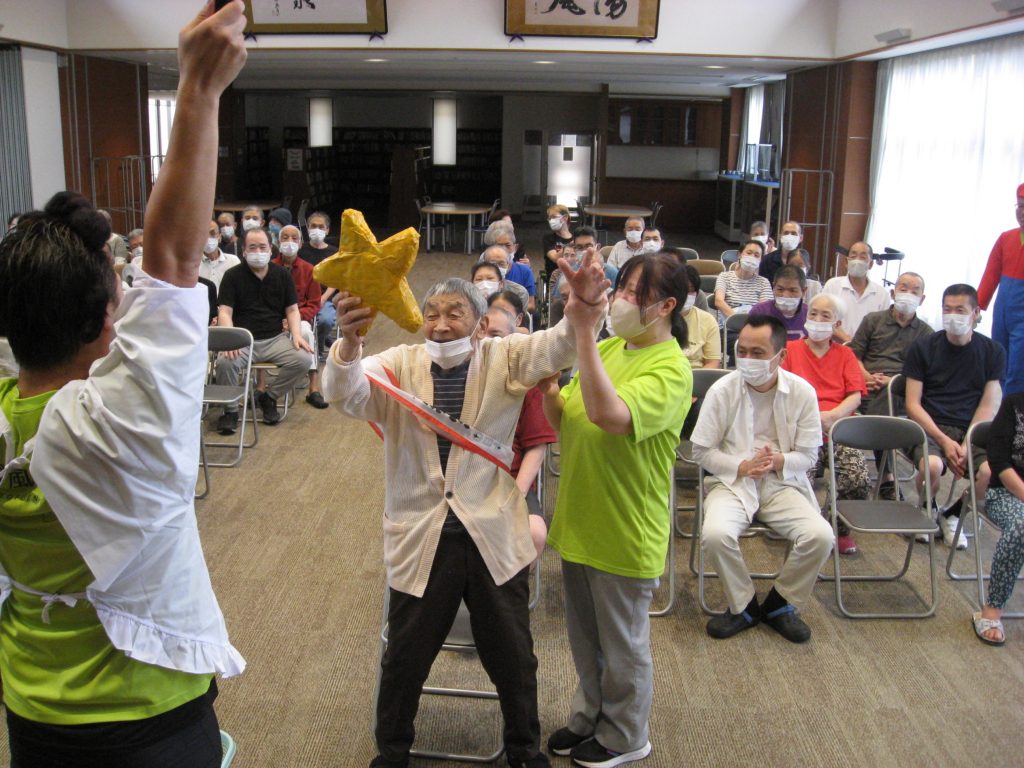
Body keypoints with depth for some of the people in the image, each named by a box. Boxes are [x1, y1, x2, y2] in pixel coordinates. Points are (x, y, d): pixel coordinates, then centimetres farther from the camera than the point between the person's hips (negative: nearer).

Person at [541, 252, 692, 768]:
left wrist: (583, 333, -40)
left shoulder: (670, 370, -21)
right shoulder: (607, 348, 2)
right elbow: (564, 422, 6)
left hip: (624, 532, -7)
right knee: (584, 635, 24)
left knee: (623, 643, 14)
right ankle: (590, 716, 46)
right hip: (579, 521, 7)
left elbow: (608, 414, -39)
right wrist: (548, 392, -15)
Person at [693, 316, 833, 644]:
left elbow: (809, 455, 3)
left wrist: (778, 461, -18)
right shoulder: (722, 391, -8)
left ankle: (779, 604, 6)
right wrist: (743, 466, -16)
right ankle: (743, 606, 0)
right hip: (731, 482, -1)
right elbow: (702, 451, -2)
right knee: (715, 534, -31)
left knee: (820, 536, -23)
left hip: (782, 484, 2)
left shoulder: (802, 392, -4)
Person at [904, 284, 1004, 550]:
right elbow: (913, 405, -2)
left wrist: (967, 445, -13)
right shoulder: (923, 347, 3)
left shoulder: (992, 352, 8)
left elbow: (989, 406, 3)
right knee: (932, 465, -34)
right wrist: (944, 442, -15)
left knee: (991, 472, -29)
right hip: (930, 426, -2)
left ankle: (952, 516, 4)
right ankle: (928, 511, 4)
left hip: (972, 430, 2)